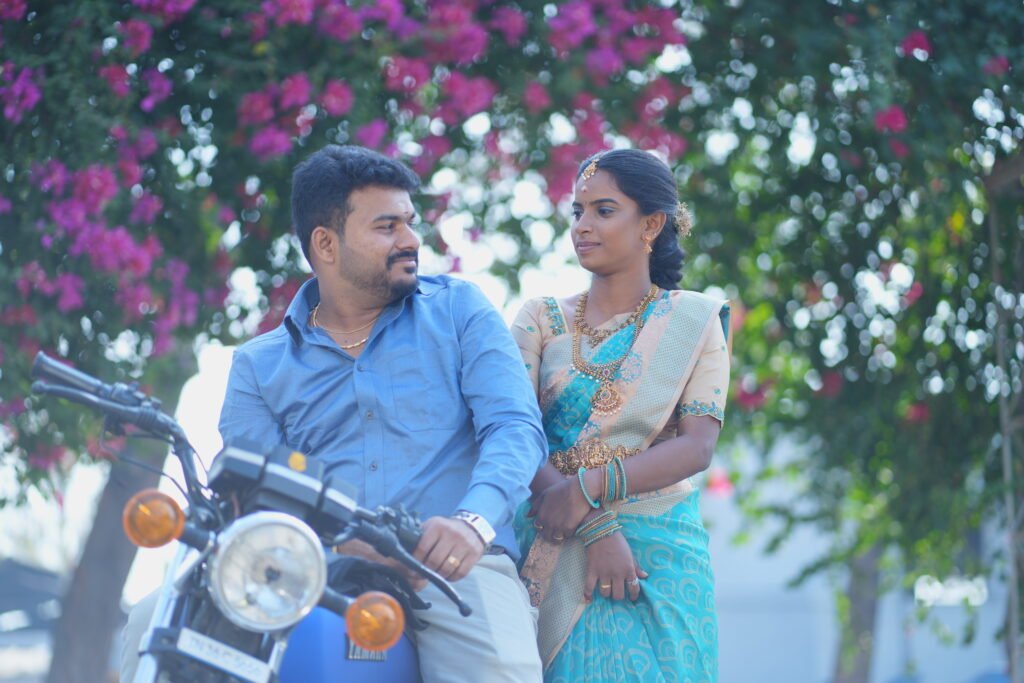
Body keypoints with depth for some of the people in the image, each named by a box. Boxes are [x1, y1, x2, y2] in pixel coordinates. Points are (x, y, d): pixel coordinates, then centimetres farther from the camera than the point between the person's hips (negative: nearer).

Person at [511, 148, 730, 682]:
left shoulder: (693, 321, 5)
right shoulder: (541, 319, 7)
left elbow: (698, 446, -5)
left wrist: (588, 489, -17)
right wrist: (596, 531, -17)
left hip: (661, 557, 0)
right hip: (553, 553, 0)